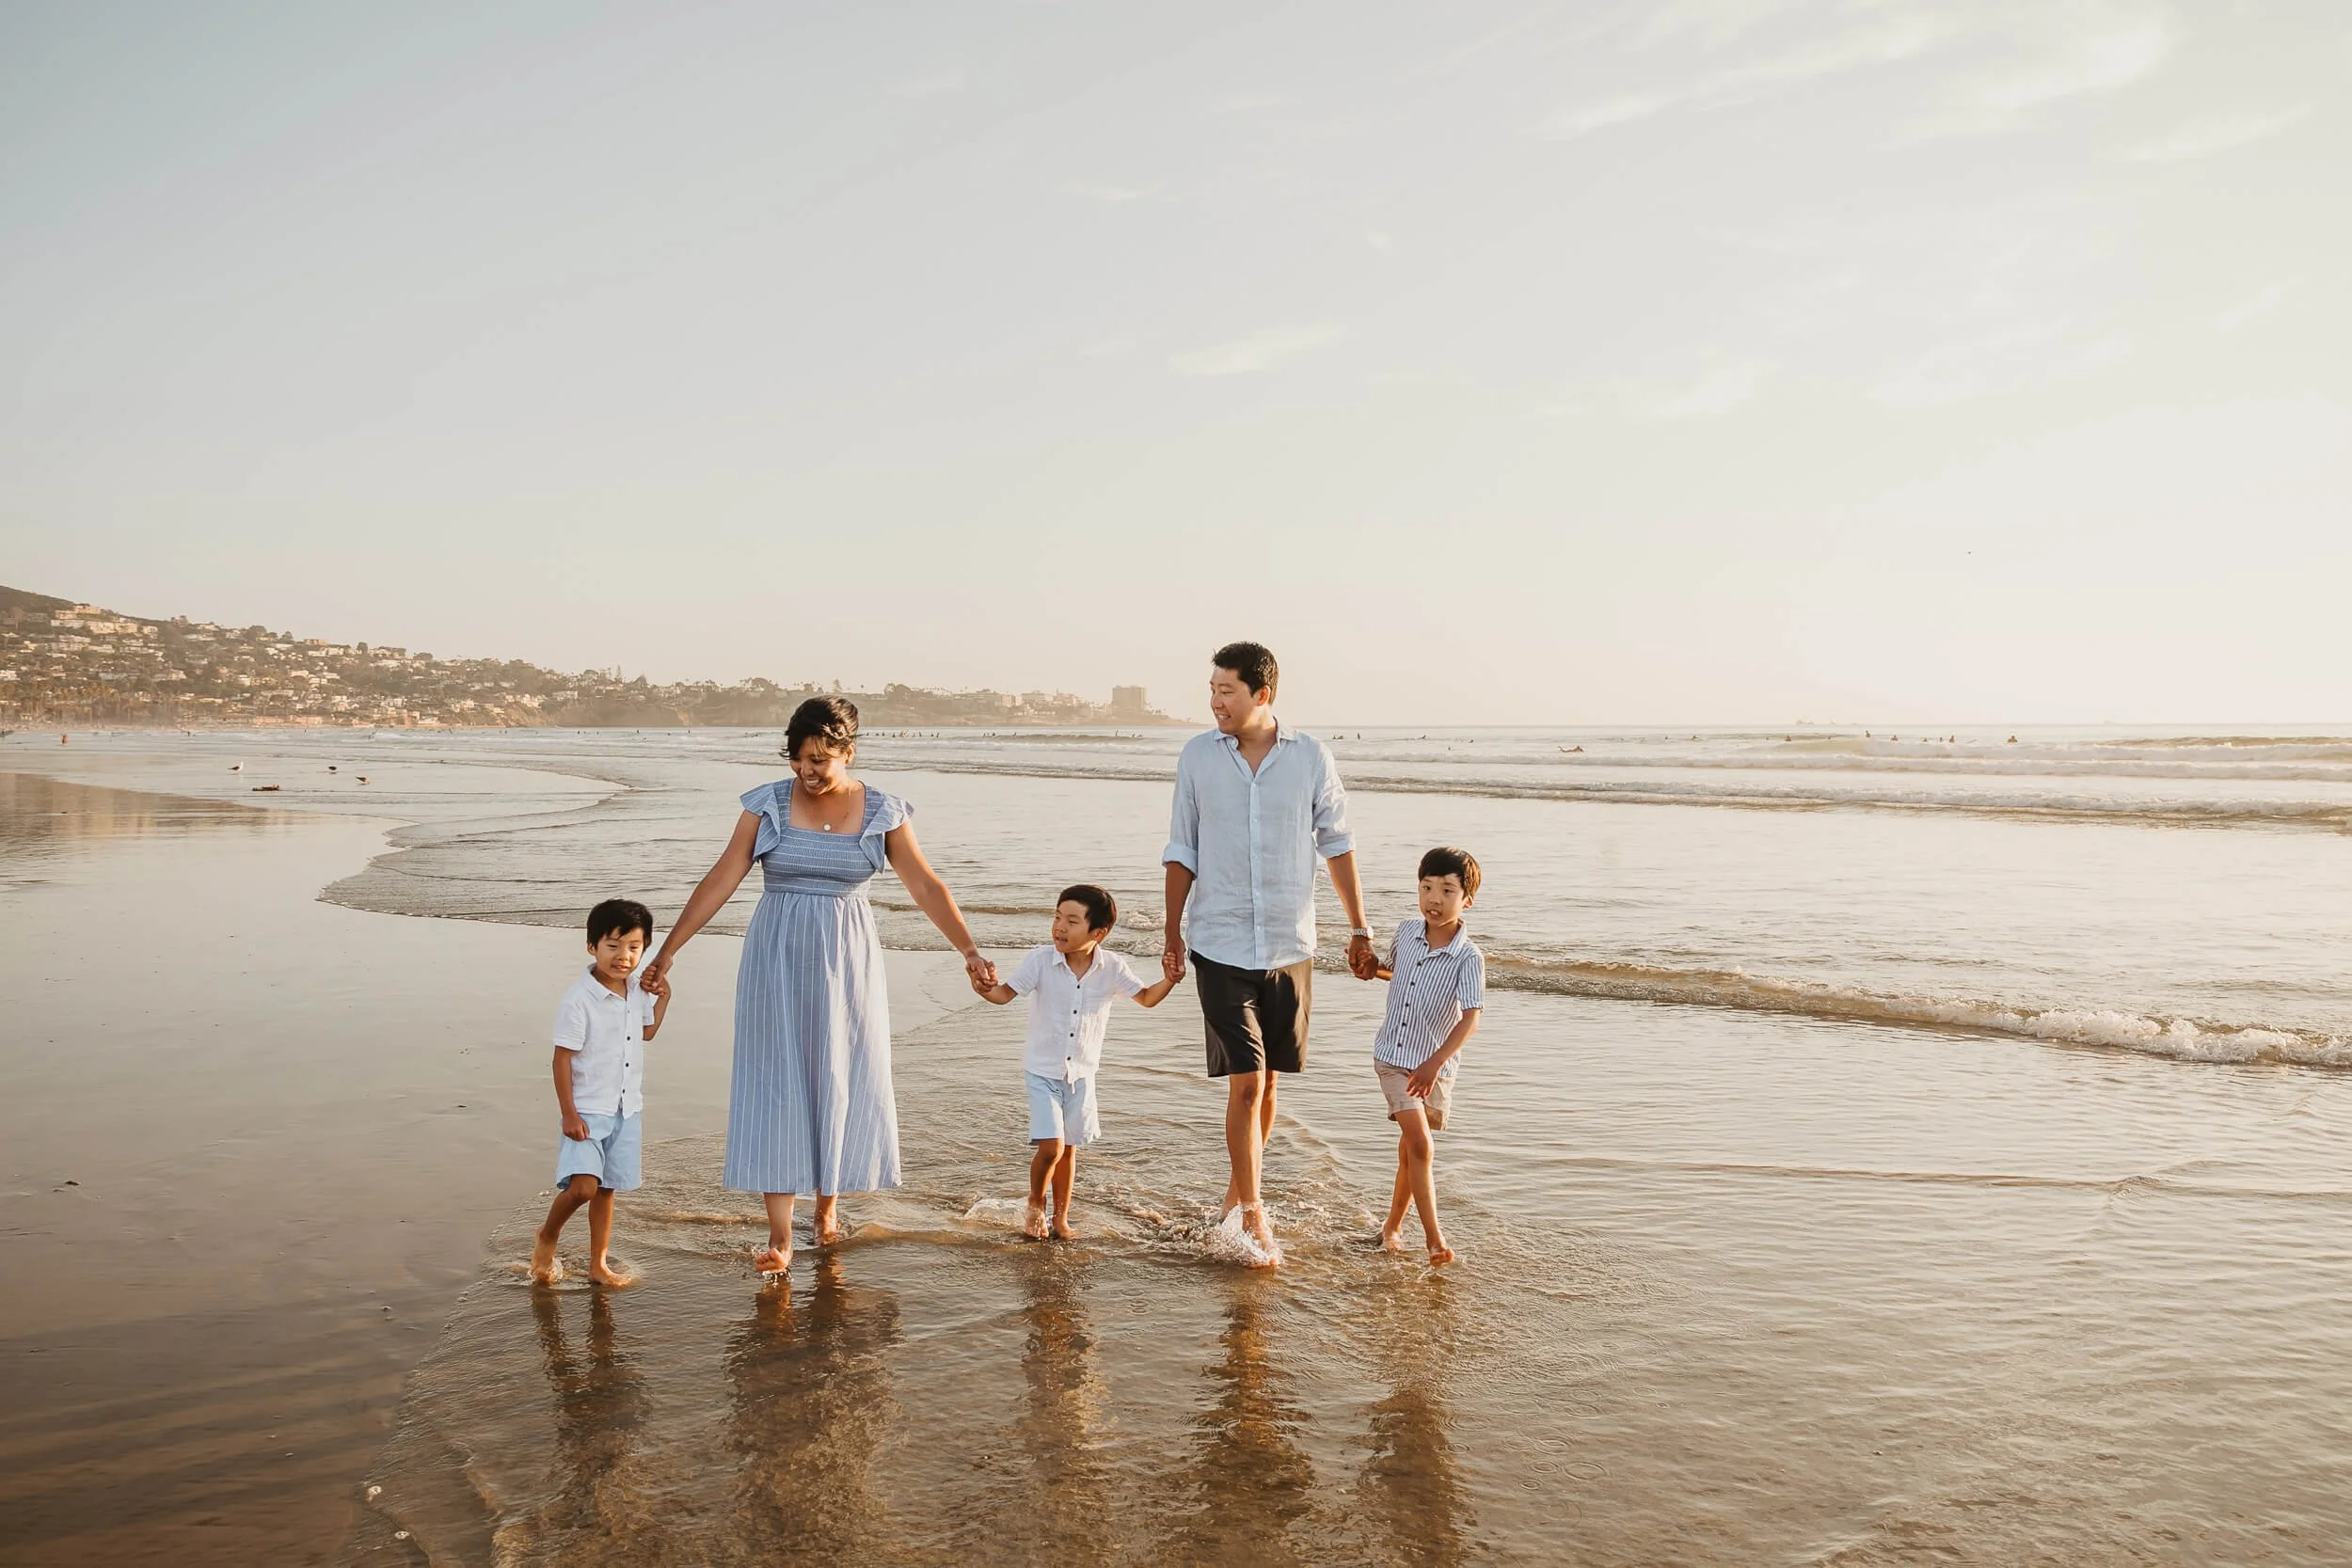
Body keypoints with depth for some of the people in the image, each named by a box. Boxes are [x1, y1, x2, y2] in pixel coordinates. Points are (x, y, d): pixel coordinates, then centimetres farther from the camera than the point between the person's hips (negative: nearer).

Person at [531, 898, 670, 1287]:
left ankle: (598, 1264, 27)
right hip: (587, 1112, -6)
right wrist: (569, 1114, -15)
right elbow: (562, 1059, -14)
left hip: (627, 1110, 6)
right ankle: (547, 1238, 12)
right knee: (582, 1187, -17)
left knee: (606, 1190, 15)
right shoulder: (578, 1000, -18)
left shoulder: (637, 990, 2)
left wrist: (662, 996, 9)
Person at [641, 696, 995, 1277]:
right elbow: (720, 881, -4)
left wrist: (970, 950, -11)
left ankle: (828, 1204, 31)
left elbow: (926, 887, -3)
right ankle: (780, 1236, 1)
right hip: (777, 961, 0)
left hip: (846, 964, 1)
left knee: (842, 1086, 8)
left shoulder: (883, 812, -3)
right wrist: (667, 951, -7)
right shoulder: (767, 804, -4)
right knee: (776, 1087, -2)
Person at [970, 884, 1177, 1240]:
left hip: (1081, 1073, 3)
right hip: (1042, 1071, -2)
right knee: (1051, 1147, -11)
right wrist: (987, 989, -36)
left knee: (1068, 1149, 12)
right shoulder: (1041, 959, -15)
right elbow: (1006, 993, -13)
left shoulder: (1111, 968, -9)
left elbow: (1147, 997, 2)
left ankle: (1061, 1218, 30)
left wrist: (1171, 978, -17)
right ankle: (1035, 1206, 17)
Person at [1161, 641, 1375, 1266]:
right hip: (1221, 947, -1)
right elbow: (1182, 852, 6)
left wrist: (1360, 930, 7)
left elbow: (1336, 843, 6)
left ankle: (1238, 1191, 30)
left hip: (1290, 947, 1)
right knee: (1245, 1081, -6)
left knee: (1266, 1081, 11)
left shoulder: (1310, 756, -3)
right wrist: (1173, 935, 6)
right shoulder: (1197, 756, -2)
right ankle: (1253, 1214, 5)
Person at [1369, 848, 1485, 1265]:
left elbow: (1470, 1019, -25)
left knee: (1411, 1148, 11)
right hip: (1393, 1056, 1)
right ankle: (1433, 1238, -8)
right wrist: (1372, 969, 1)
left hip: (1434, 1065, -1)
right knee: (1420, 1144, -12)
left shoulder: (1469, 958, -16)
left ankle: (1392, 1226, 30)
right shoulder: (1405, 932, -3)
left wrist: (1434, 1063, -35)